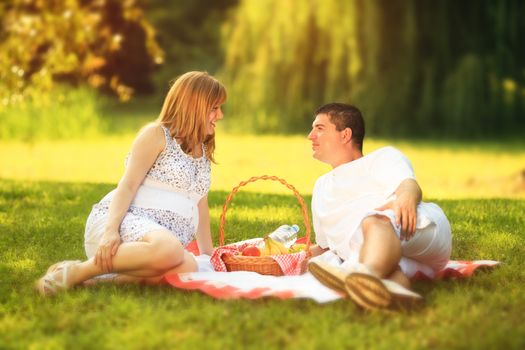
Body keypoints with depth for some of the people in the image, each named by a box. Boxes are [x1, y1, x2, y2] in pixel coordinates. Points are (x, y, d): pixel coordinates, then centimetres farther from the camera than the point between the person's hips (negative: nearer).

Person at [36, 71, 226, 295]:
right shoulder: (156, 134, 2)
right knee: (169, 250, -44)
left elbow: (200, 206, 29)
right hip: (124, 222, -6)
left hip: (164, 235, 6)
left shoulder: (203, 151, 25)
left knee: (188, 269, -34)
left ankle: (106, 276, -24)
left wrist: (208, 253, 23)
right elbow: (128, 185, -9)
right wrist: (111, 229, -23)